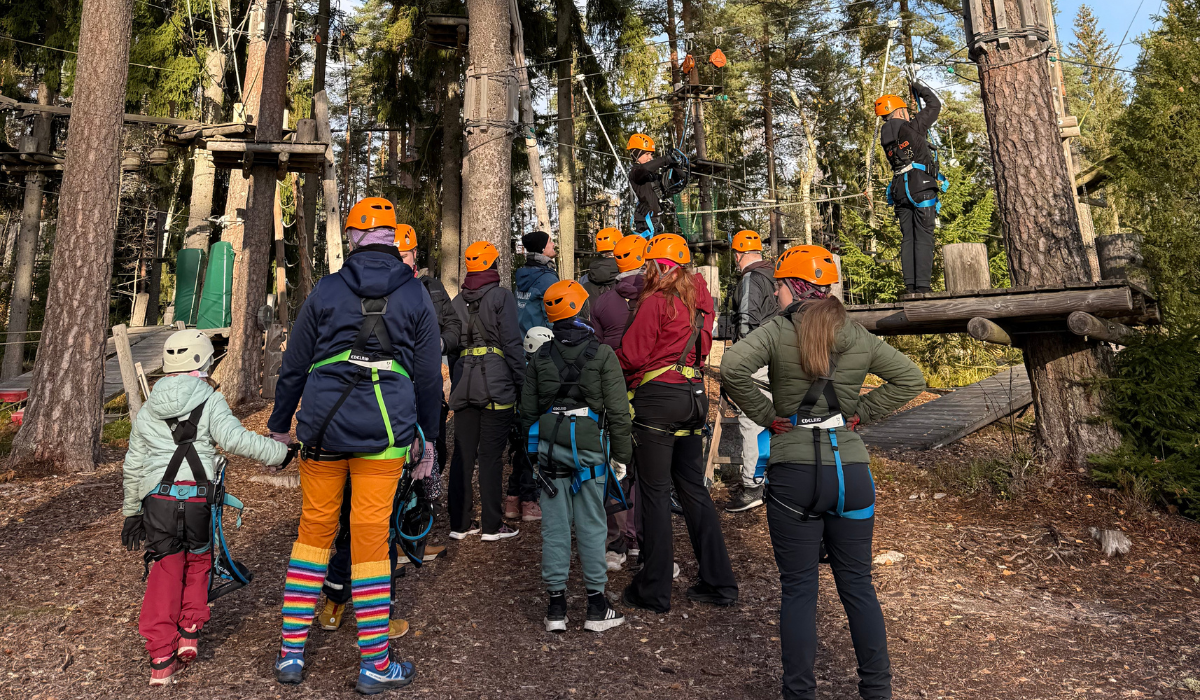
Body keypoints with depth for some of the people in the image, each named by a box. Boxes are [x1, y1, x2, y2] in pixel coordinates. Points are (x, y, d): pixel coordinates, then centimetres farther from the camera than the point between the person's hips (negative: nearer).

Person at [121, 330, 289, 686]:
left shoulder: (148, 409, 13)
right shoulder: (210, 401, -3)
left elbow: (133, 466, 17)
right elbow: (236, 439, -20)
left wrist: (131, 512, 25)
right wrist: (281, 451, -18)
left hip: (157, 500, 3)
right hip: (197, 498, -3)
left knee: (164, 572, 10)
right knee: (197, 563, 20)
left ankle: (161, 658, 10)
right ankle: (189, 631, 17)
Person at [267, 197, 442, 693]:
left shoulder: (326, 290, 4)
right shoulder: (416, 296, 3)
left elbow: (294, 365, 9)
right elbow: (429, 376, 6)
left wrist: (280, 423, 21)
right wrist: (428, 439, 15)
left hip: (323, 428, 1)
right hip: (386, 432, -1)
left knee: (314, 529, 14)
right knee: (371, 536, 4)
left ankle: (291, 652, 22)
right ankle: (375, 665, 13)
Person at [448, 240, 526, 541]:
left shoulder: (456, 301, 12)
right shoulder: (501, 296, -3)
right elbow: (512, 343, -8)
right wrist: (521, 383, -3)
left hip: (463, 383, 5)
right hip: (495, 383, -5)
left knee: (462, 454, 10)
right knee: (491, 456, 0)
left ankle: (459, 524, 17)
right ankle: (491, 526, 7)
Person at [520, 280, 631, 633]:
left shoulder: (540, 356, 6)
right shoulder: (603, 354, -5)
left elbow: (528, 411, 10)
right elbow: (618, 411, -6)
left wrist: (532, 451, 20)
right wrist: (621, 454, 2)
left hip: (550, 445, 3)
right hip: (590, 446, -3)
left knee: (554, 526, 7)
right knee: (591, 526, 5)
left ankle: (556, 606, 14)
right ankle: (596, 607, 14)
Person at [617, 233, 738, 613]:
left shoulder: (655, 303, -10)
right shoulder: (700, 299, 11)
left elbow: (631, 356, -10)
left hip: (658, 395, -7)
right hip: (694, 393, 7)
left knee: (655, 491, 1)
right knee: (693, 487, 14)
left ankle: (654, 591, 11)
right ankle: (719, 582, 19)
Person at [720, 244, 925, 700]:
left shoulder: (778, 331, -7)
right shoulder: (859, 337, 4)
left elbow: (732, 368, -21)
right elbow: (910, 379, 7)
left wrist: (765, 414, -8)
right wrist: (861, 412, 6)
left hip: (793, 474, -3)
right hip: (850, 470, 4)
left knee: (798, 590, 8)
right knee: (857, 586, 17)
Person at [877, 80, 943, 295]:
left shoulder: (885, 136, 16)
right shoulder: (911, 127, -1)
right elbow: (934, 106, 12)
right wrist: (920, 88, 28)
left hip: (899, 189, 6)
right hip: (921, 187, -6)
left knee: (908, 238, 5)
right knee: (923, 237, -9)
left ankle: (910, 285, 0)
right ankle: (922, 285, -15)